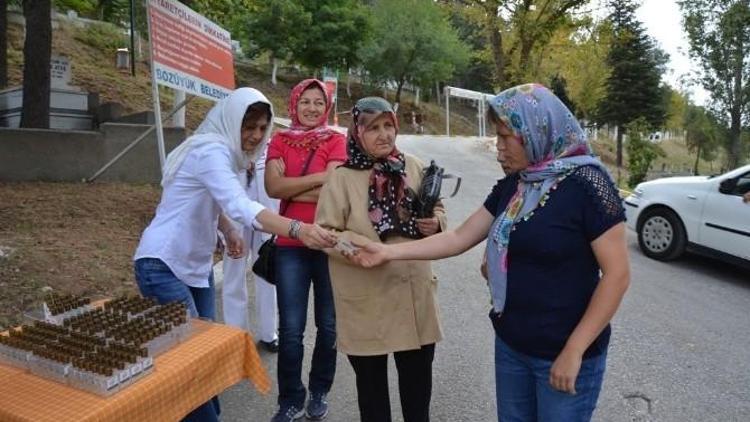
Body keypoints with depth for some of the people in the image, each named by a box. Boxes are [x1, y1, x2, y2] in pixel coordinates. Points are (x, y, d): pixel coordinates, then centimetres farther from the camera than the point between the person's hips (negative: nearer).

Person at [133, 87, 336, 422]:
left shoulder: (224, 151, 7)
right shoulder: (211, 150, -22)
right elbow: (241, 208, -39)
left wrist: (228, 232, 5)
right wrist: (297, 229, -51)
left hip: (196, 264, 9)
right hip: (162, 265, -9)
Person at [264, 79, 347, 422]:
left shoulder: (336, 141, 1)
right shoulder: (280, 141, 7)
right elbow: (272, 187, -8)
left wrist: (290, 190, -6)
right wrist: (319, 177, -12)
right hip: (290, 245, 1)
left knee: (329, 325, 9)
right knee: (290, 329, 3)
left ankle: (319, 392, 31)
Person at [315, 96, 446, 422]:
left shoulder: (414, 168, 2)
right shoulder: (342, 178, -8)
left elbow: (437, 215, 12)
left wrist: (434, 224, -10)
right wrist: (358, 245, -25)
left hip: (414, 292, 3)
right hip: (366, 298, -2)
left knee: (418, 376, 16)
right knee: (371, 378, 16)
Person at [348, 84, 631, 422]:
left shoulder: (586, 184, -17)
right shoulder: (511, 186, 4)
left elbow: (617, 274, -17)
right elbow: (459, 238, 5)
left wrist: (574, 351, -17)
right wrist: (388, 252, 1)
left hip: (563, 354, -6)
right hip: (510, 344, 6)